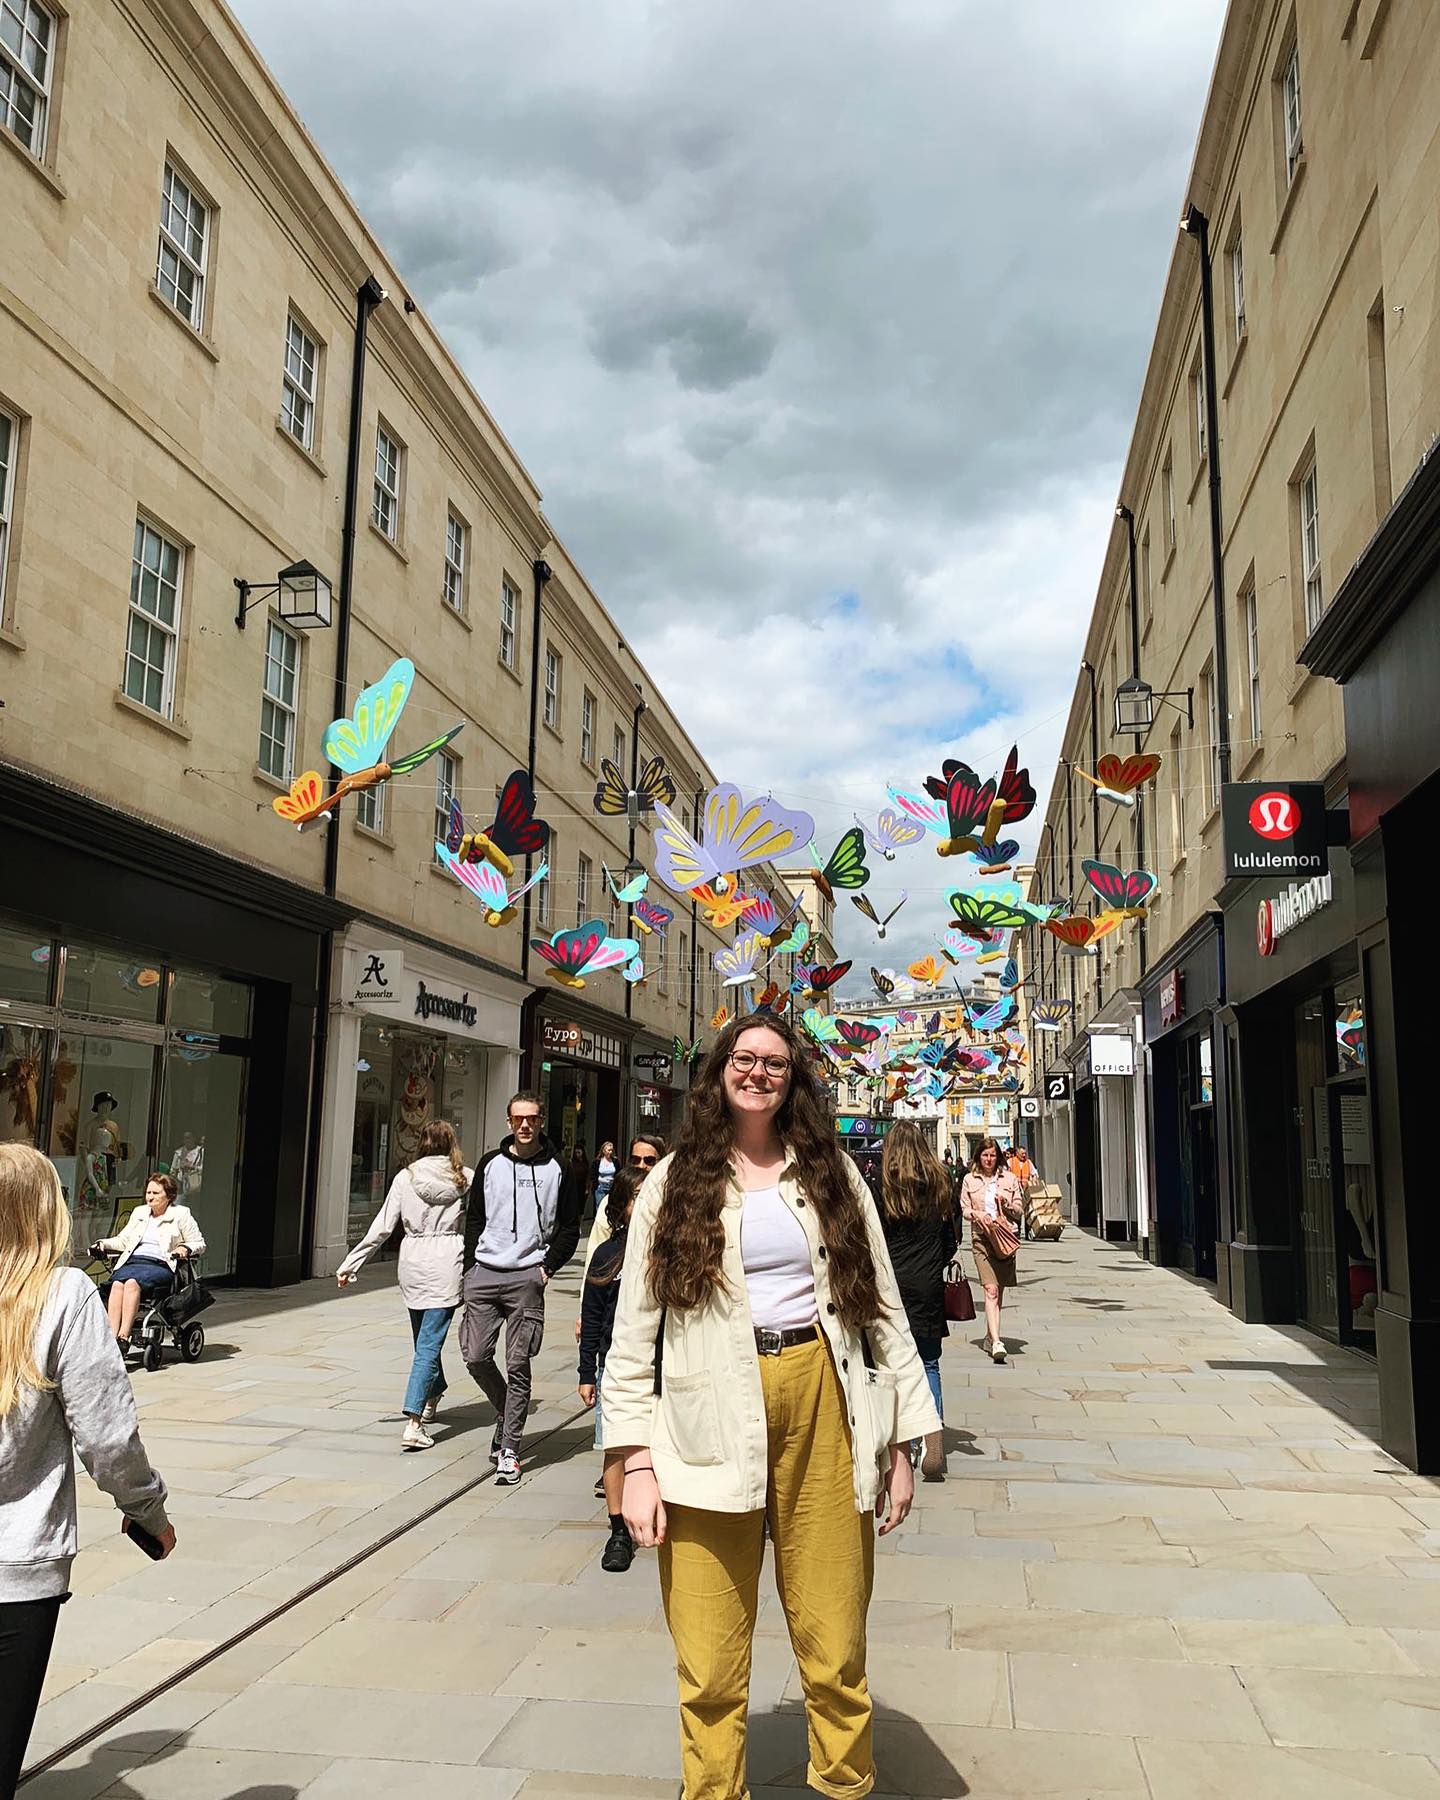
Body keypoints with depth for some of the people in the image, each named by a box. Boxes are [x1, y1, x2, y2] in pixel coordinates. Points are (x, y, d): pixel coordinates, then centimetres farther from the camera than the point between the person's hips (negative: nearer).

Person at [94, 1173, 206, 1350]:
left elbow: (199, 1244, 9)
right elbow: (123, 1241, 27)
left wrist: (185, 1248, -11)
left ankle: (124, 1336, -41)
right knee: (117, 1283, -30)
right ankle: (112, 1336, -39)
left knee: (132, 1283, -34)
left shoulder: (181, 1214, 11)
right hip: (132, 1262, 4)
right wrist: (104, 1243, 9)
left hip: (159, 1265, -4)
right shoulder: (139, 1212, 27)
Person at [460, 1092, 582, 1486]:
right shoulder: (490, 1164, 10)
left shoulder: (557, 1170, 5)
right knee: (476, 1357, 1)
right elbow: (474, 1220, 14)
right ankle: (506, 1414, 28)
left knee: (518, 1365, -2)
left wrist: (548, 1267, -4)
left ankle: (509, 1451, 5)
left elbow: (569, 1227, 7)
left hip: (527, 1277, -3)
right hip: (483, 1275, 3)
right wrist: (469, 1270, 7)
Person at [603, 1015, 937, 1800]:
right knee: (710, 1666, 3)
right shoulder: (675, 1183, 5)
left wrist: (900, 1437, 5)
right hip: (710, 1428, -1)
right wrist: (636, 1461, -5)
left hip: (822, 1409, 1)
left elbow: (881, 1304, 10)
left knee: (835, 1650, 6)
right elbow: (634, 1329, 3)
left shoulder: (831, 1173, 10)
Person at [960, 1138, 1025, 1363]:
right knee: (991, 1290, -14)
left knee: (999, 1290, 9)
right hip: (981, 1238, -2)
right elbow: (964, 1209, 9)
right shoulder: (970, 1180, 9)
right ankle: (996, 1342, -22)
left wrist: (1006, 1205, -10)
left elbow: (1019, 1210, 10)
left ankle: (991, 1335, 27)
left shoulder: (1009, 1179, 9)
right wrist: (976, 1214, -12)